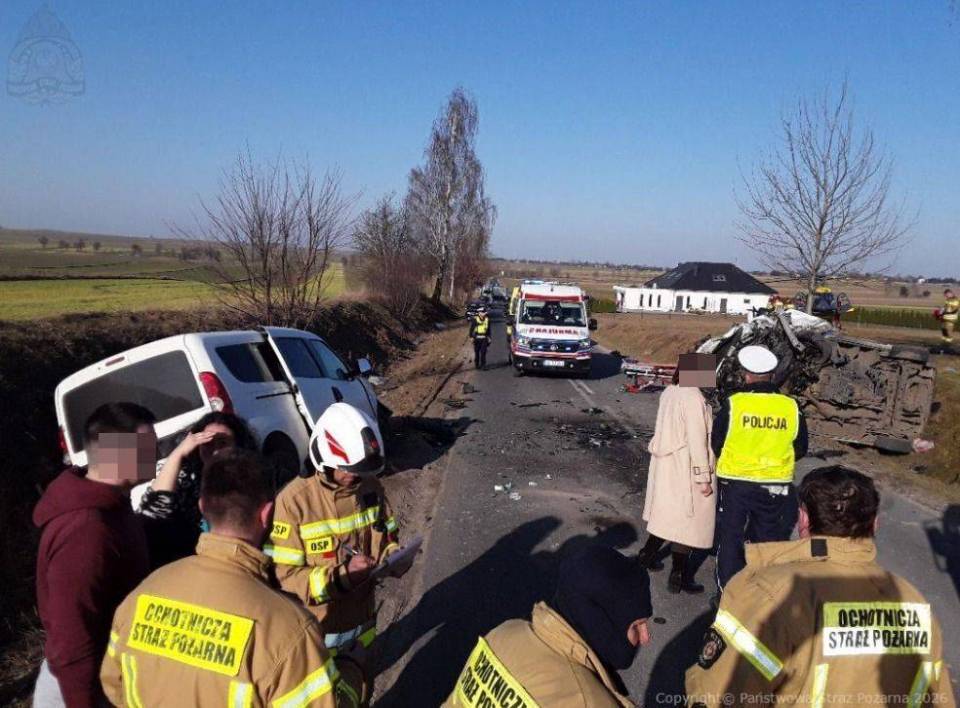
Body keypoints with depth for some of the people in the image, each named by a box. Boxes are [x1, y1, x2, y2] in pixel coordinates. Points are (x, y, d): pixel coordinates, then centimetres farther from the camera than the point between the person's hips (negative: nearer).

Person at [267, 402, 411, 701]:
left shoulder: (371, 488, -8)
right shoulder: (294, 500, -24)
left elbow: (387, 538, 5)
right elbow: (285, 577, -22)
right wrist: (341, 575, -34)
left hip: (362, 619, 5)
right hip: (318, 629, -4)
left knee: (360, 691, 27)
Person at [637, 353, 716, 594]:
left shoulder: (669, 392, 3)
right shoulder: (693, 398, -22)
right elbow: (697, 441, -21)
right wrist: (703, 478, -15)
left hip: (667, 464, 8)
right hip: (686, 469, -8)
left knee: (669, 513, 23)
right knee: (687, 520, 4)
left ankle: (647, 554, 34)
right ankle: (679, 577, 13)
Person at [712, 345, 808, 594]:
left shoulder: (733, 403, -13)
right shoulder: (791, 407, -5)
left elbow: (716, 444, -4)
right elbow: (800, 449, 6)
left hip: (735, 483, -2)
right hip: (775, 487, 2)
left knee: (730, 539, 11)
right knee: (768, 541, 17)